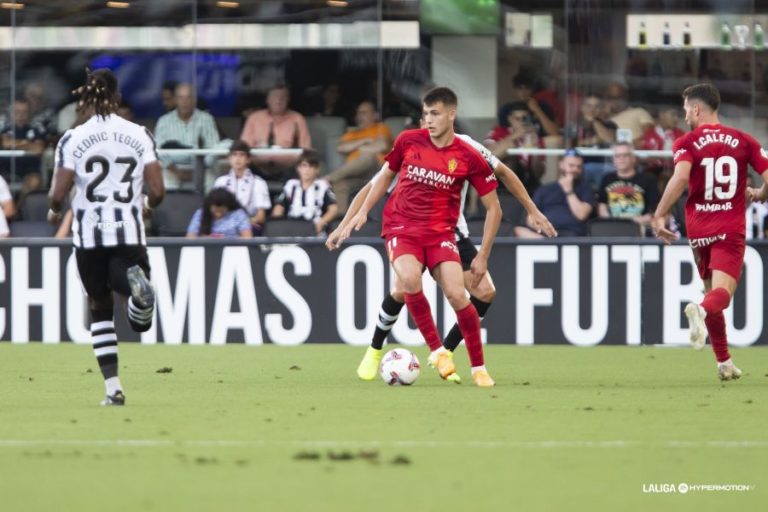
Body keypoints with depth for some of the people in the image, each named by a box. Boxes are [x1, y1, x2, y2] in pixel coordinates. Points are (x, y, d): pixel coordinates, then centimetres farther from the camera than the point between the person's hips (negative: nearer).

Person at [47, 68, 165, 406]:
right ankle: (139, 285, -35)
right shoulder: (140, 136, 0)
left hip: (89, 237, 0)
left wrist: (54, 212, 15)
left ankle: (113, 388, 6)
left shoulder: (73, 138, -4)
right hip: (129, 235, 0)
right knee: (140, 322, 2)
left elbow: (58, 194, -8)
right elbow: (157, 192, -5)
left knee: (99, 309, 17)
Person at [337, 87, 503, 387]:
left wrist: (483, 257, -1)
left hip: (440, 232, -1)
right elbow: (385, 176, 19)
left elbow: (493, 209, 2)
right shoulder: (408, 141, 0)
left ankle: (478, 368, 1)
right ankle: (437, 351, -13)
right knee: (410, 279, -30)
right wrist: (363, 212, 10)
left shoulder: (469, 158, -6)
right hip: (401, 228, 1)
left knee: (456, 294, -19)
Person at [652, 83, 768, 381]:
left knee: (711, 290, 16)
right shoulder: (744, 141, 5)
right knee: (722, 293, -10)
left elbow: (681, 177, -20)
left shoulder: (686, 143, -1)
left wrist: (659, 216, -15)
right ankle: (701, 310, -47)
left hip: (699, 230, 1)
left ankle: (724, 363, 18)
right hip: (731, 230, -1)